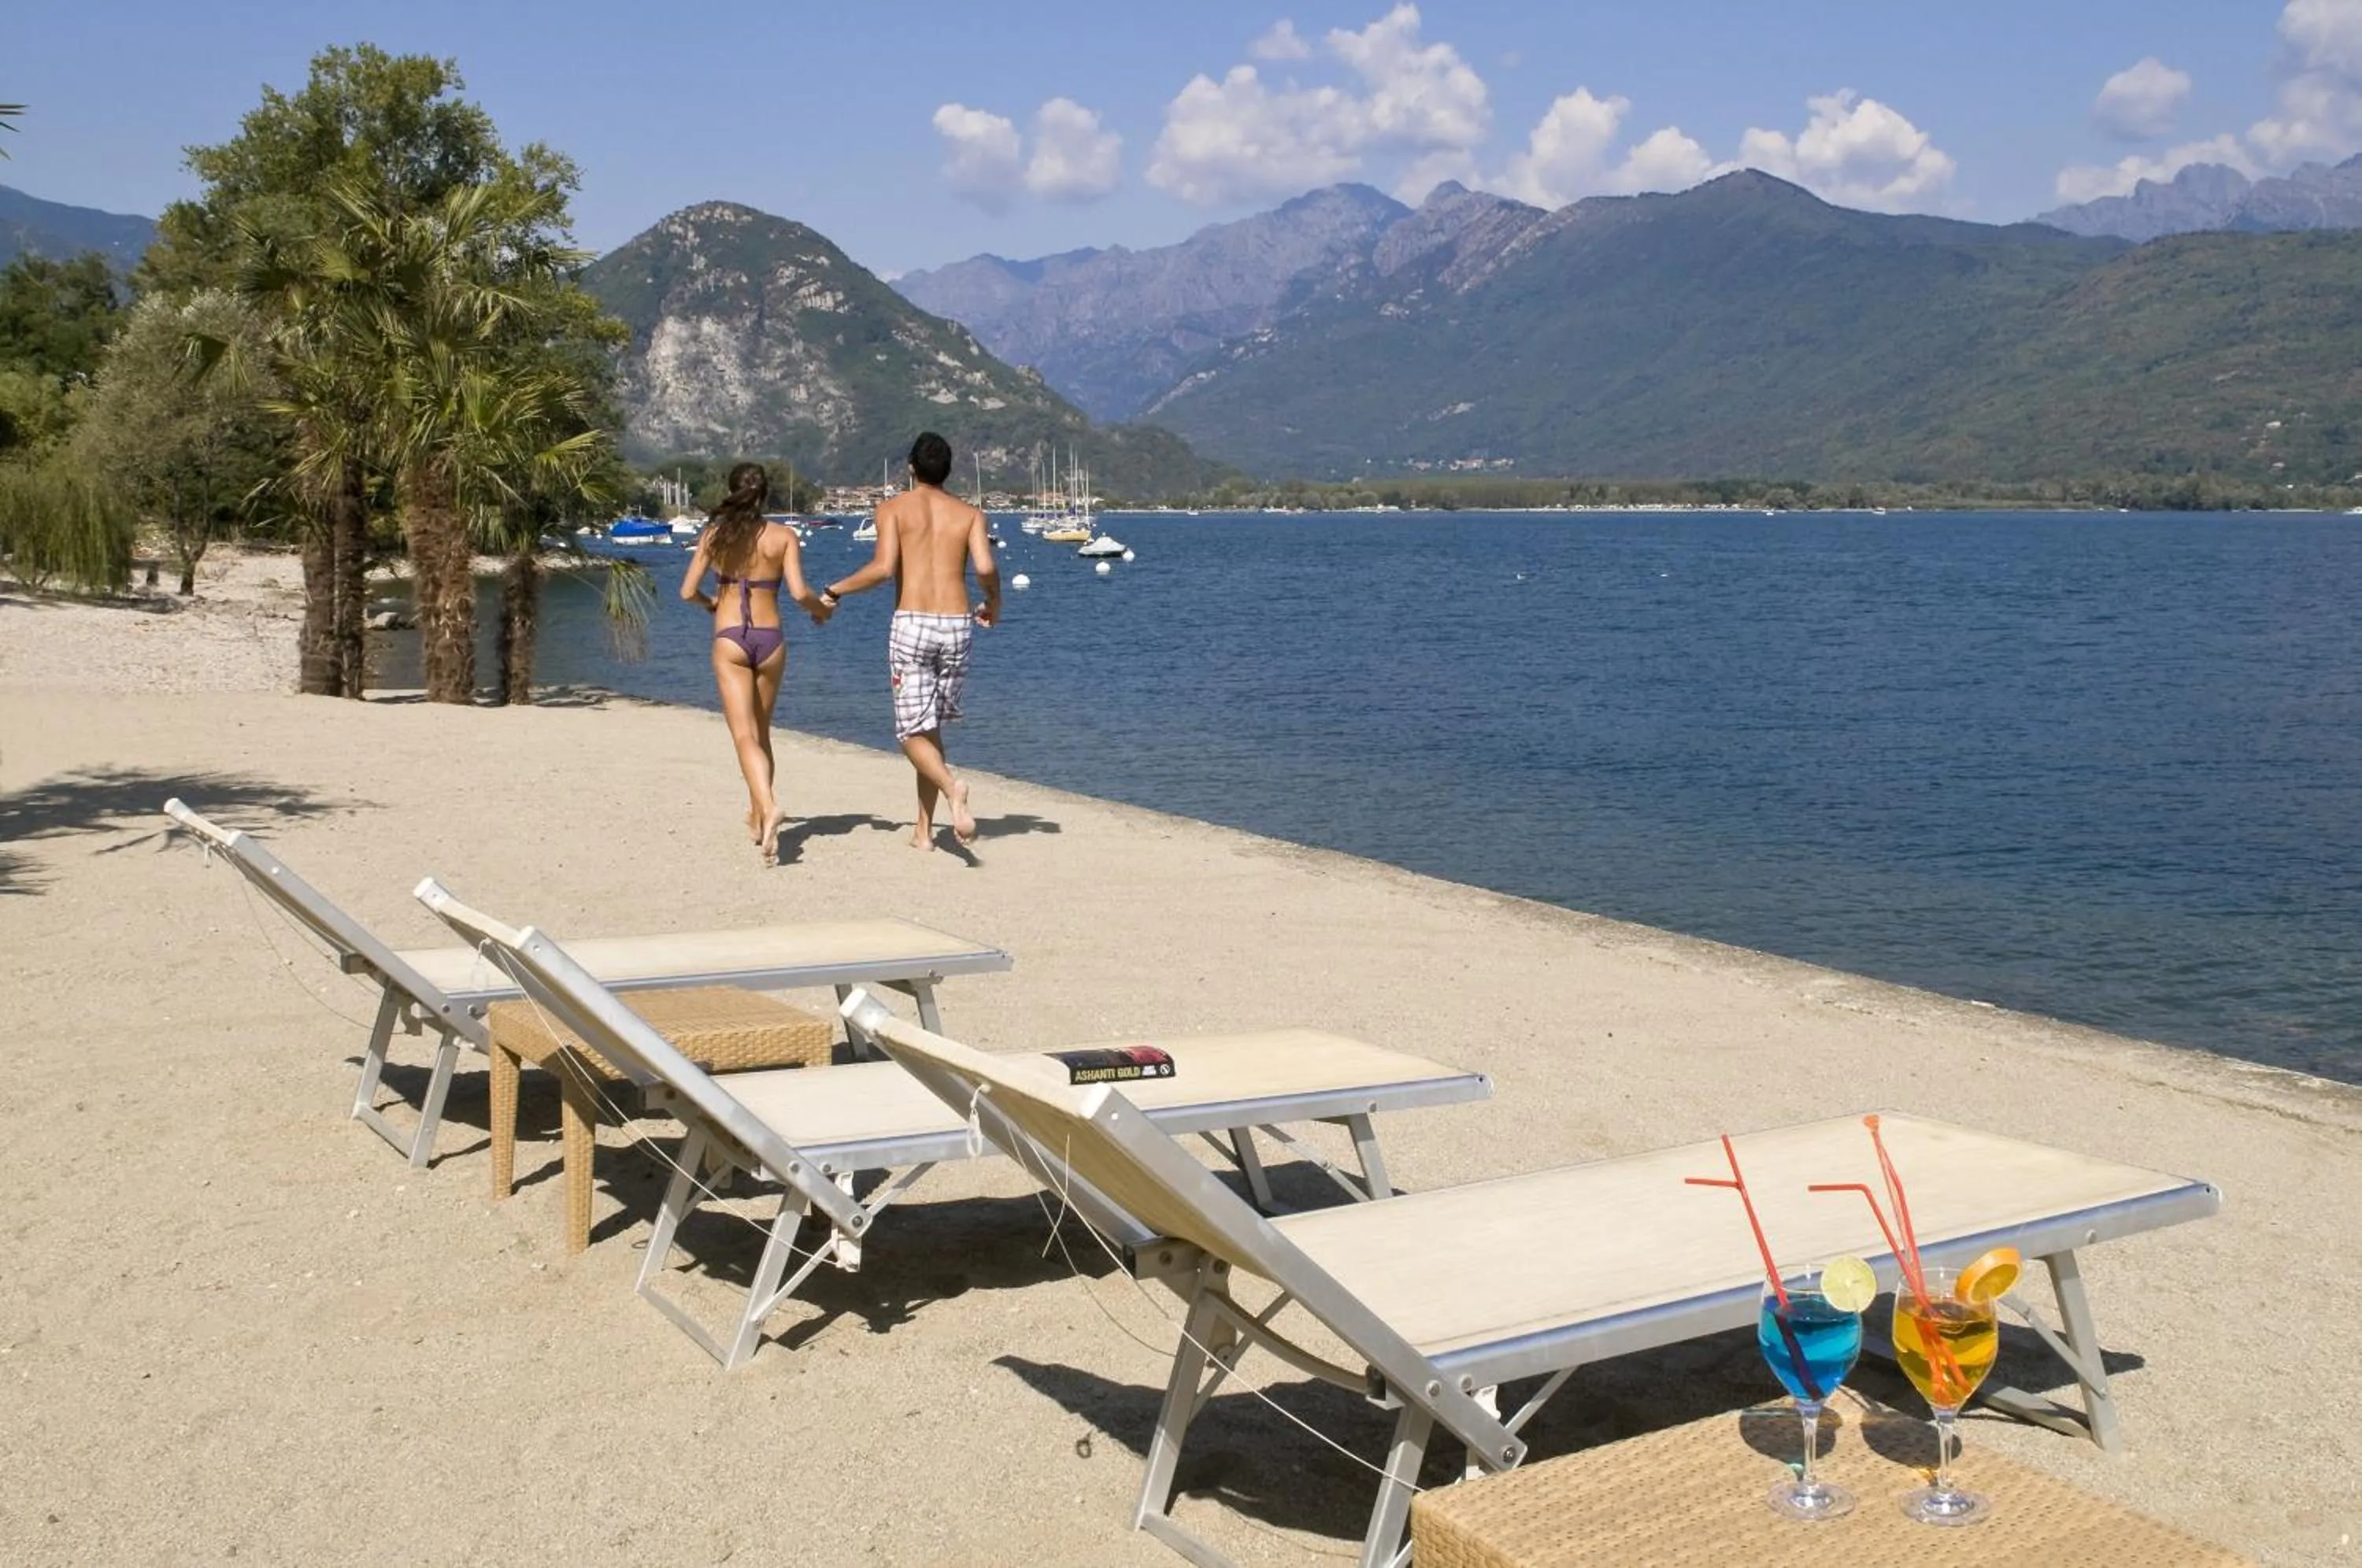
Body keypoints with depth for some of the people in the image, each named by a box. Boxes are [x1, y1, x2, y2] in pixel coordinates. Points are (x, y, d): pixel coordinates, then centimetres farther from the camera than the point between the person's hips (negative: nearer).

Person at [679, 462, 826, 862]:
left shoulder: (715, 535, 1)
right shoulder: (783, 536, -1)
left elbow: (688, 592, 1)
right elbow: (799, 592, -10)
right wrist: (821, 610, 11)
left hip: (729, 640, -2)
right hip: (770, 638, 2)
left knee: (745, 737, -8)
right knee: (761, 732, 19)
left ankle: (768, 807, -30)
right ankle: (757, 815, 25)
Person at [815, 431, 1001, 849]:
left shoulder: (894, 508, 4)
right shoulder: (969, 514, 10)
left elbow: (883, 567, -10)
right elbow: (986, 568, -6)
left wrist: (833, 592, 4)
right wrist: (994, 603, 16)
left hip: (912, 626, -3)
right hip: (957, 626, 3)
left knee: (914, 735, 0)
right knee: (931, 729, 16)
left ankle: (951, 787, -31)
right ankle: (924, 830, 15)